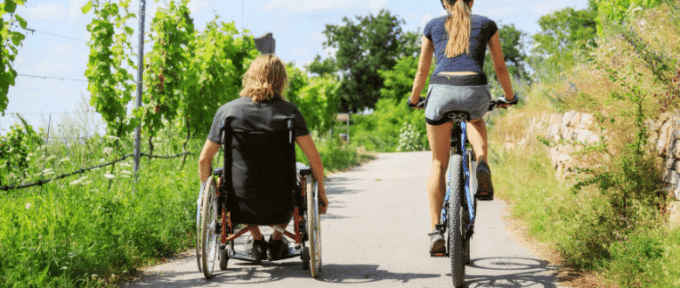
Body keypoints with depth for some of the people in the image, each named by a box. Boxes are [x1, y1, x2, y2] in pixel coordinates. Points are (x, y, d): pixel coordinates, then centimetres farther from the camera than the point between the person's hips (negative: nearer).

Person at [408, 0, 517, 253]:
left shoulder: (433, 26, 19)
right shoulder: (486, 24, 18)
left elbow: (422, 71, 22)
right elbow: (500, 68, 22)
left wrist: (414, 99, 38)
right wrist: (509, 97, 38)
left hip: (441, 91, 0)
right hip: (475, 93, 0)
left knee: (438, 164, 16)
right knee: (476, 121, 38)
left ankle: (435, 230, 7)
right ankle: (482, 165, 8)